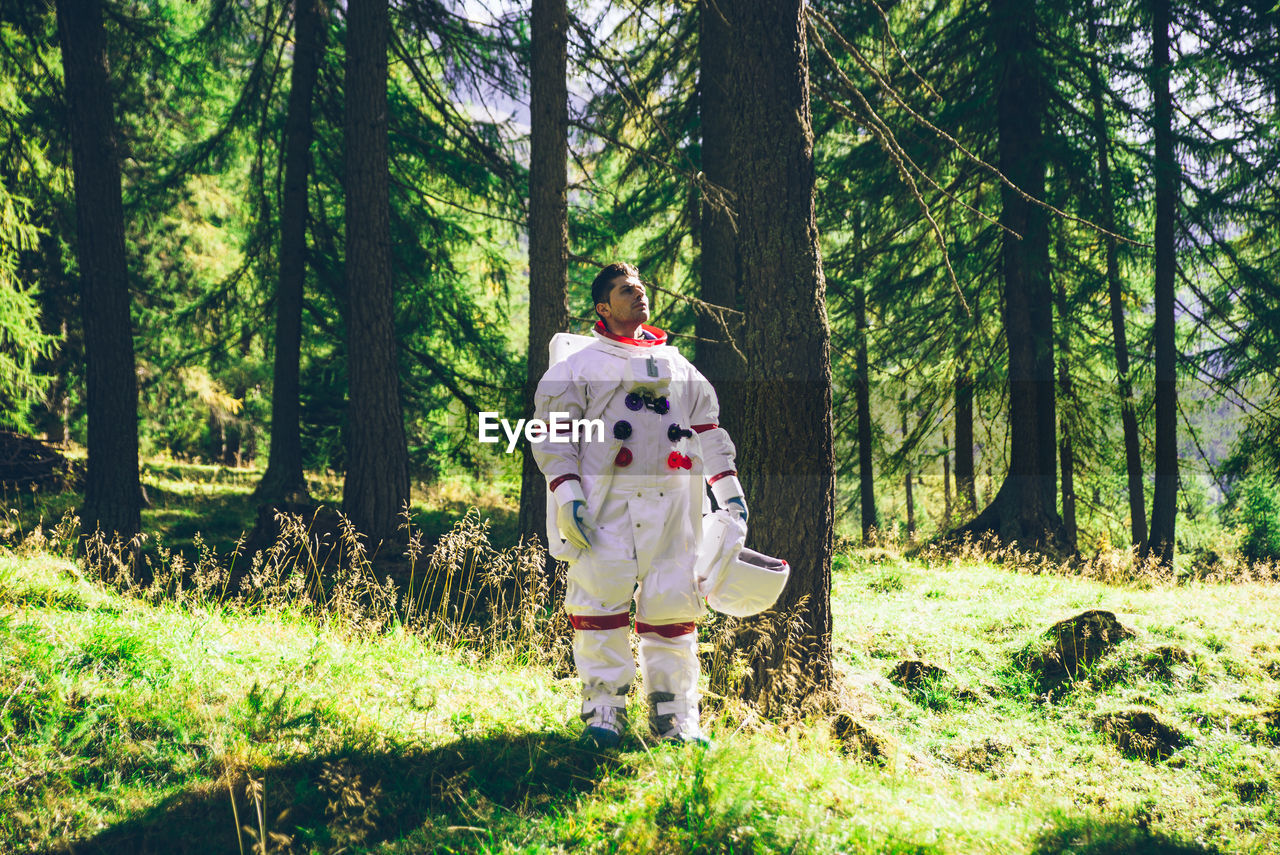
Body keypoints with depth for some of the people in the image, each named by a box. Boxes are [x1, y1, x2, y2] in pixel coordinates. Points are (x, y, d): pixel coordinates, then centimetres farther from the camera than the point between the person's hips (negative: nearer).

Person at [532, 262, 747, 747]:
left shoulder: (679, 367, 25)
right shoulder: (579, 368, 11)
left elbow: (708, 430, 26)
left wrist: (728, 488, 15)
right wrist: (567, 493, -10)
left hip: (674, 503, 3)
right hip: (608, 501, -3)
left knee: (673, 601, 0)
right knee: (601, 597, -12)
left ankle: (674, 716, 7)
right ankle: (604, 710, -4)